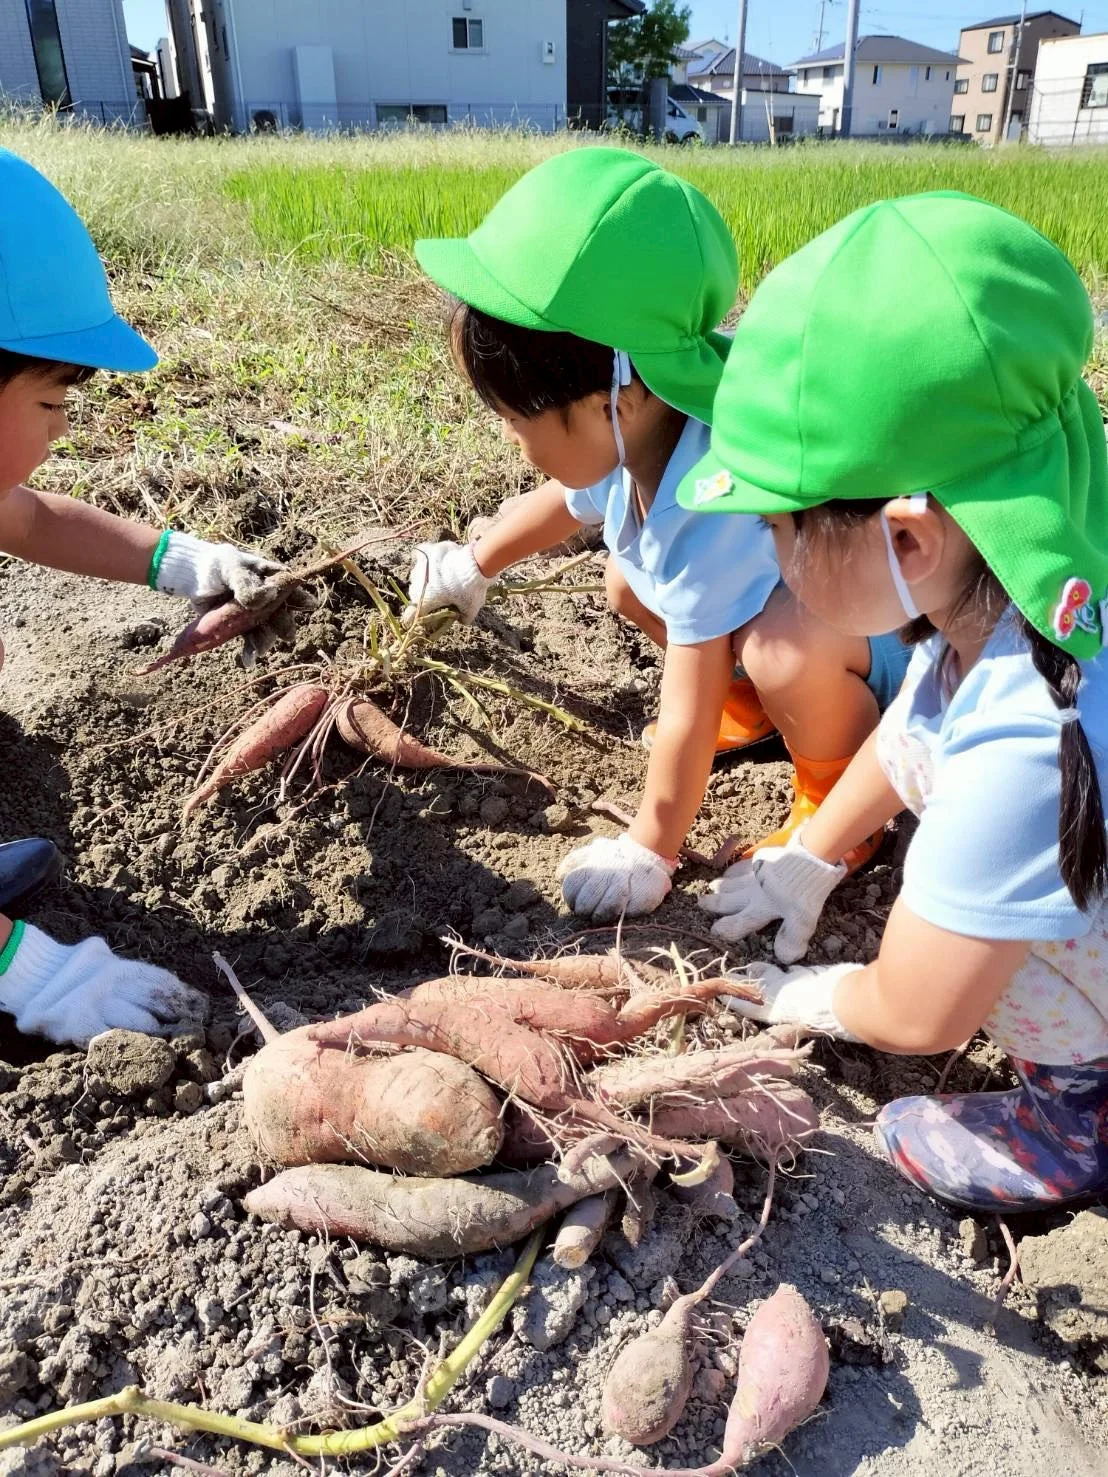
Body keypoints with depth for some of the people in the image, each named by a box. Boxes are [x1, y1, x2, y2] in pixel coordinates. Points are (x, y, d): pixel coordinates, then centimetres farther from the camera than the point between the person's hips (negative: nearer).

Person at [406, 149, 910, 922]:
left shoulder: (708, 515, -40)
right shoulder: (632, 434, -13)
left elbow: (687, 717, -31)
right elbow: (562, 502, 12)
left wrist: (648, 854, -18)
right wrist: (473, 566, 30)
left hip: (894, 649, -8)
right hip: (793, 594, 8)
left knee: (785, 647, -38)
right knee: (628, 581, 8)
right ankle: (755, 702, 22)